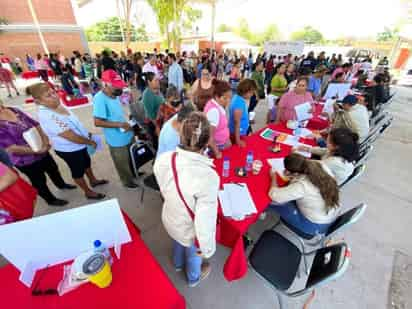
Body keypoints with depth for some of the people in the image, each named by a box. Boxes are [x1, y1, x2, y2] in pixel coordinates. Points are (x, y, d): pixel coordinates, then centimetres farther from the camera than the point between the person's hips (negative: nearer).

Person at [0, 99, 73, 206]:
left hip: (41, 151, 7)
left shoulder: (14, 110, -3)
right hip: (25, 161, -6)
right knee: (39, 181, 14)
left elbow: (35, 124, 1)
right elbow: (11, 148, -27)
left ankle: (61, 184, 54)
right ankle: (51, 200, 38)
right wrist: (37, 151, -26)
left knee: (53, 169, 26)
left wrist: (45, 139, -14)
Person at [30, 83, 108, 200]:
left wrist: (86, 133, 11)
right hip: (69, 150, -8)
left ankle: (93, 180, 52)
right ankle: (88, 192, 35)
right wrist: (90, 142, -20)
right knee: (78, 171, 13)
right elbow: (71, 137, -32)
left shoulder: (57, 105, -5)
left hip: (79, 145, 8)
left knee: (87, 163, 27)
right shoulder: (47, 117, -32)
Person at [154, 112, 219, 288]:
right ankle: (194, 278, 65)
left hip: (170, 219, 5)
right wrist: (207, 248, -11)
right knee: (194, 253, 31)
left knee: (178, 242, 38)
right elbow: (205, 220, -31)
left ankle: (178, 264, 71)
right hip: (190, 230, -4)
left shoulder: (162, 159, -23)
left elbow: (163, 190, -5)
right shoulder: (207, 176, -41)